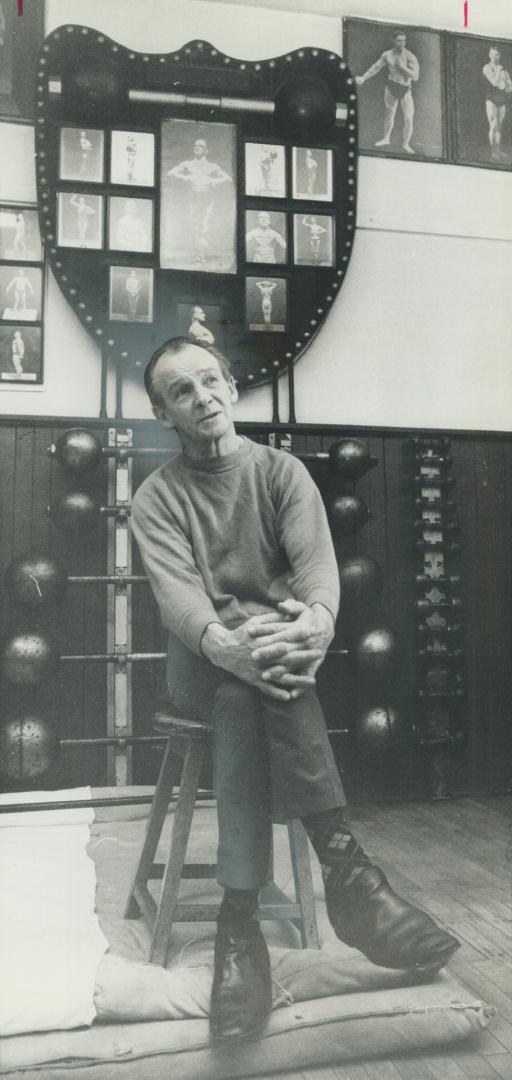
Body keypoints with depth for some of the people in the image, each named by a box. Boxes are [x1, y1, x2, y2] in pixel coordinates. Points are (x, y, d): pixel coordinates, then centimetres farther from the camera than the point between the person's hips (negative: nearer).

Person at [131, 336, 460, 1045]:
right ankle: (341, 862, -39)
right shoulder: (156, 499, 4)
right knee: (244, 672, -35)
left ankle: (239, 916, -33)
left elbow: (316, 559, -11)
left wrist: (319, 616, -37)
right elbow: (176, 591, -16)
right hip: (199, 664, -1)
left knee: (247, 691, -34)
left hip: (276, 646, 1)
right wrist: (224, 642, -40)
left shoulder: (282, 471, 7)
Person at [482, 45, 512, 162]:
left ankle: (498, 150, 7)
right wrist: (498, 70, -8)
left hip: (502, 100, 5)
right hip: (491, 99, -5)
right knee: (493, 126, -12)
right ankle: (493, 151, -10)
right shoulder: (487, 68, -2)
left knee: (499, 127, 6)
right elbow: (494, 82, -17)